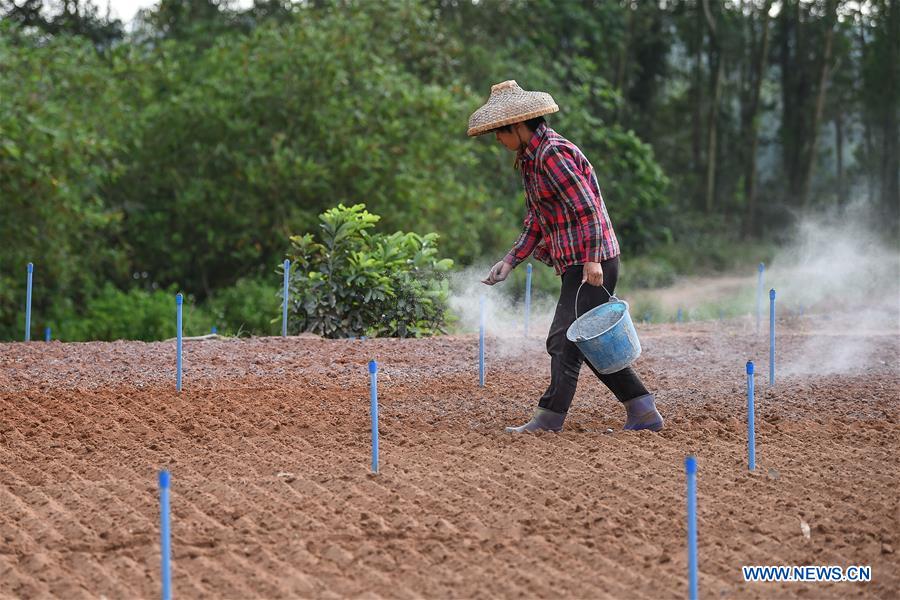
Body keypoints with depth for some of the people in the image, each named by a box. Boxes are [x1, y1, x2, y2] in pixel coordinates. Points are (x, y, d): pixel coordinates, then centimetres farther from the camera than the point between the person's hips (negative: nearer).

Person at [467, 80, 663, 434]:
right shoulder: (530, 159, 16)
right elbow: (536, 219, 20)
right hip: (575, 264, 10)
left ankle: (549, 420, -6)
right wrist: (510, 261, 13)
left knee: (565, 341, -8)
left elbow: (587, 208, -21)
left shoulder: (553, 154, -15)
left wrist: (592, 259, -24)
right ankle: (643, 414, 14)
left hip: (591, 264, -10)